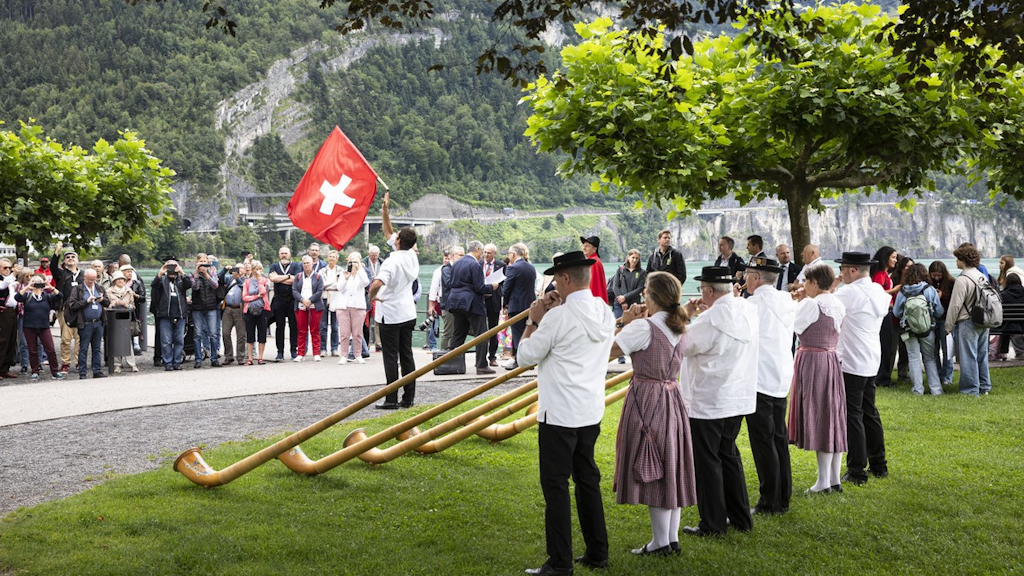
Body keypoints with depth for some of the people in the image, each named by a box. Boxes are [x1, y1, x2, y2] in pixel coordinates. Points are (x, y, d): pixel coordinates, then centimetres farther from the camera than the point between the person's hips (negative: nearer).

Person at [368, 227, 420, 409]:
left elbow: (376, 283, -34)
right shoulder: (412, 257, 2)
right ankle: (408, 398, 12)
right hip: (408, 314, 7)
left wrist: (372, 296, -18)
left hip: (390, 315, -7)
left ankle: (391, 400, 0)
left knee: (391, 358, -2)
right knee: (407, 355, 9)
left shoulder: (392, 261, -21)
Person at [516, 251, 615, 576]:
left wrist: (533, 320, 0)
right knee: (587, 479, 17)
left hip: (559, 414, -8)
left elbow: (526, 356, -11)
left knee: (556, 485, -1)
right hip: (592, 412, 8)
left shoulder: (559, 317, -19)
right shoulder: (604, 312, 4)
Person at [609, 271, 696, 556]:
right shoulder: (679, 328, 8)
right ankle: (672, 538, 20)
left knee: (651, 470, 0)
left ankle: (661, 543, 6)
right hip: (672, 400, 8)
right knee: (669, 468, 13)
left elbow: (609, 350, -15)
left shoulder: (643, 327, -17)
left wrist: (625, 323, -5)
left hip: (647, 400, -8)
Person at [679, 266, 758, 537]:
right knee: (729, 455, 20)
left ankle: (713, 524, 10)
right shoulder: (748, 310, 3)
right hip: (739, 399, 8)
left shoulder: (712, 318, -22)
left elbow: (682, 346, -15)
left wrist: (685, 315, -4)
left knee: (707, 462, 3)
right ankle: (740, 518, 26)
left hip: (708, 402, -8)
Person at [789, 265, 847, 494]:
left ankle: (823, 482, 0)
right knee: (833, 417, 11)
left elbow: (796, 328, -9)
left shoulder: (811, 304, -15)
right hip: (832, 360, 8)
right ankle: (835, 479, 16)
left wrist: (799, 301, 2)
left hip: (812, 361, -8)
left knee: (817, 417, -3)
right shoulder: (838, 305, 9)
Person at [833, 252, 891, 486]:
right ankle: (879, 465, 24)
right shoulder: (879, 292, 8)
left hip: (851, 363, -9)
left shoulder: (850, 292, -18)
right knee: (869, 412, 17)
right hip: (871, 361, 9)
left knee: (852, 415, -3)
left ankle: (857, 471, -1)